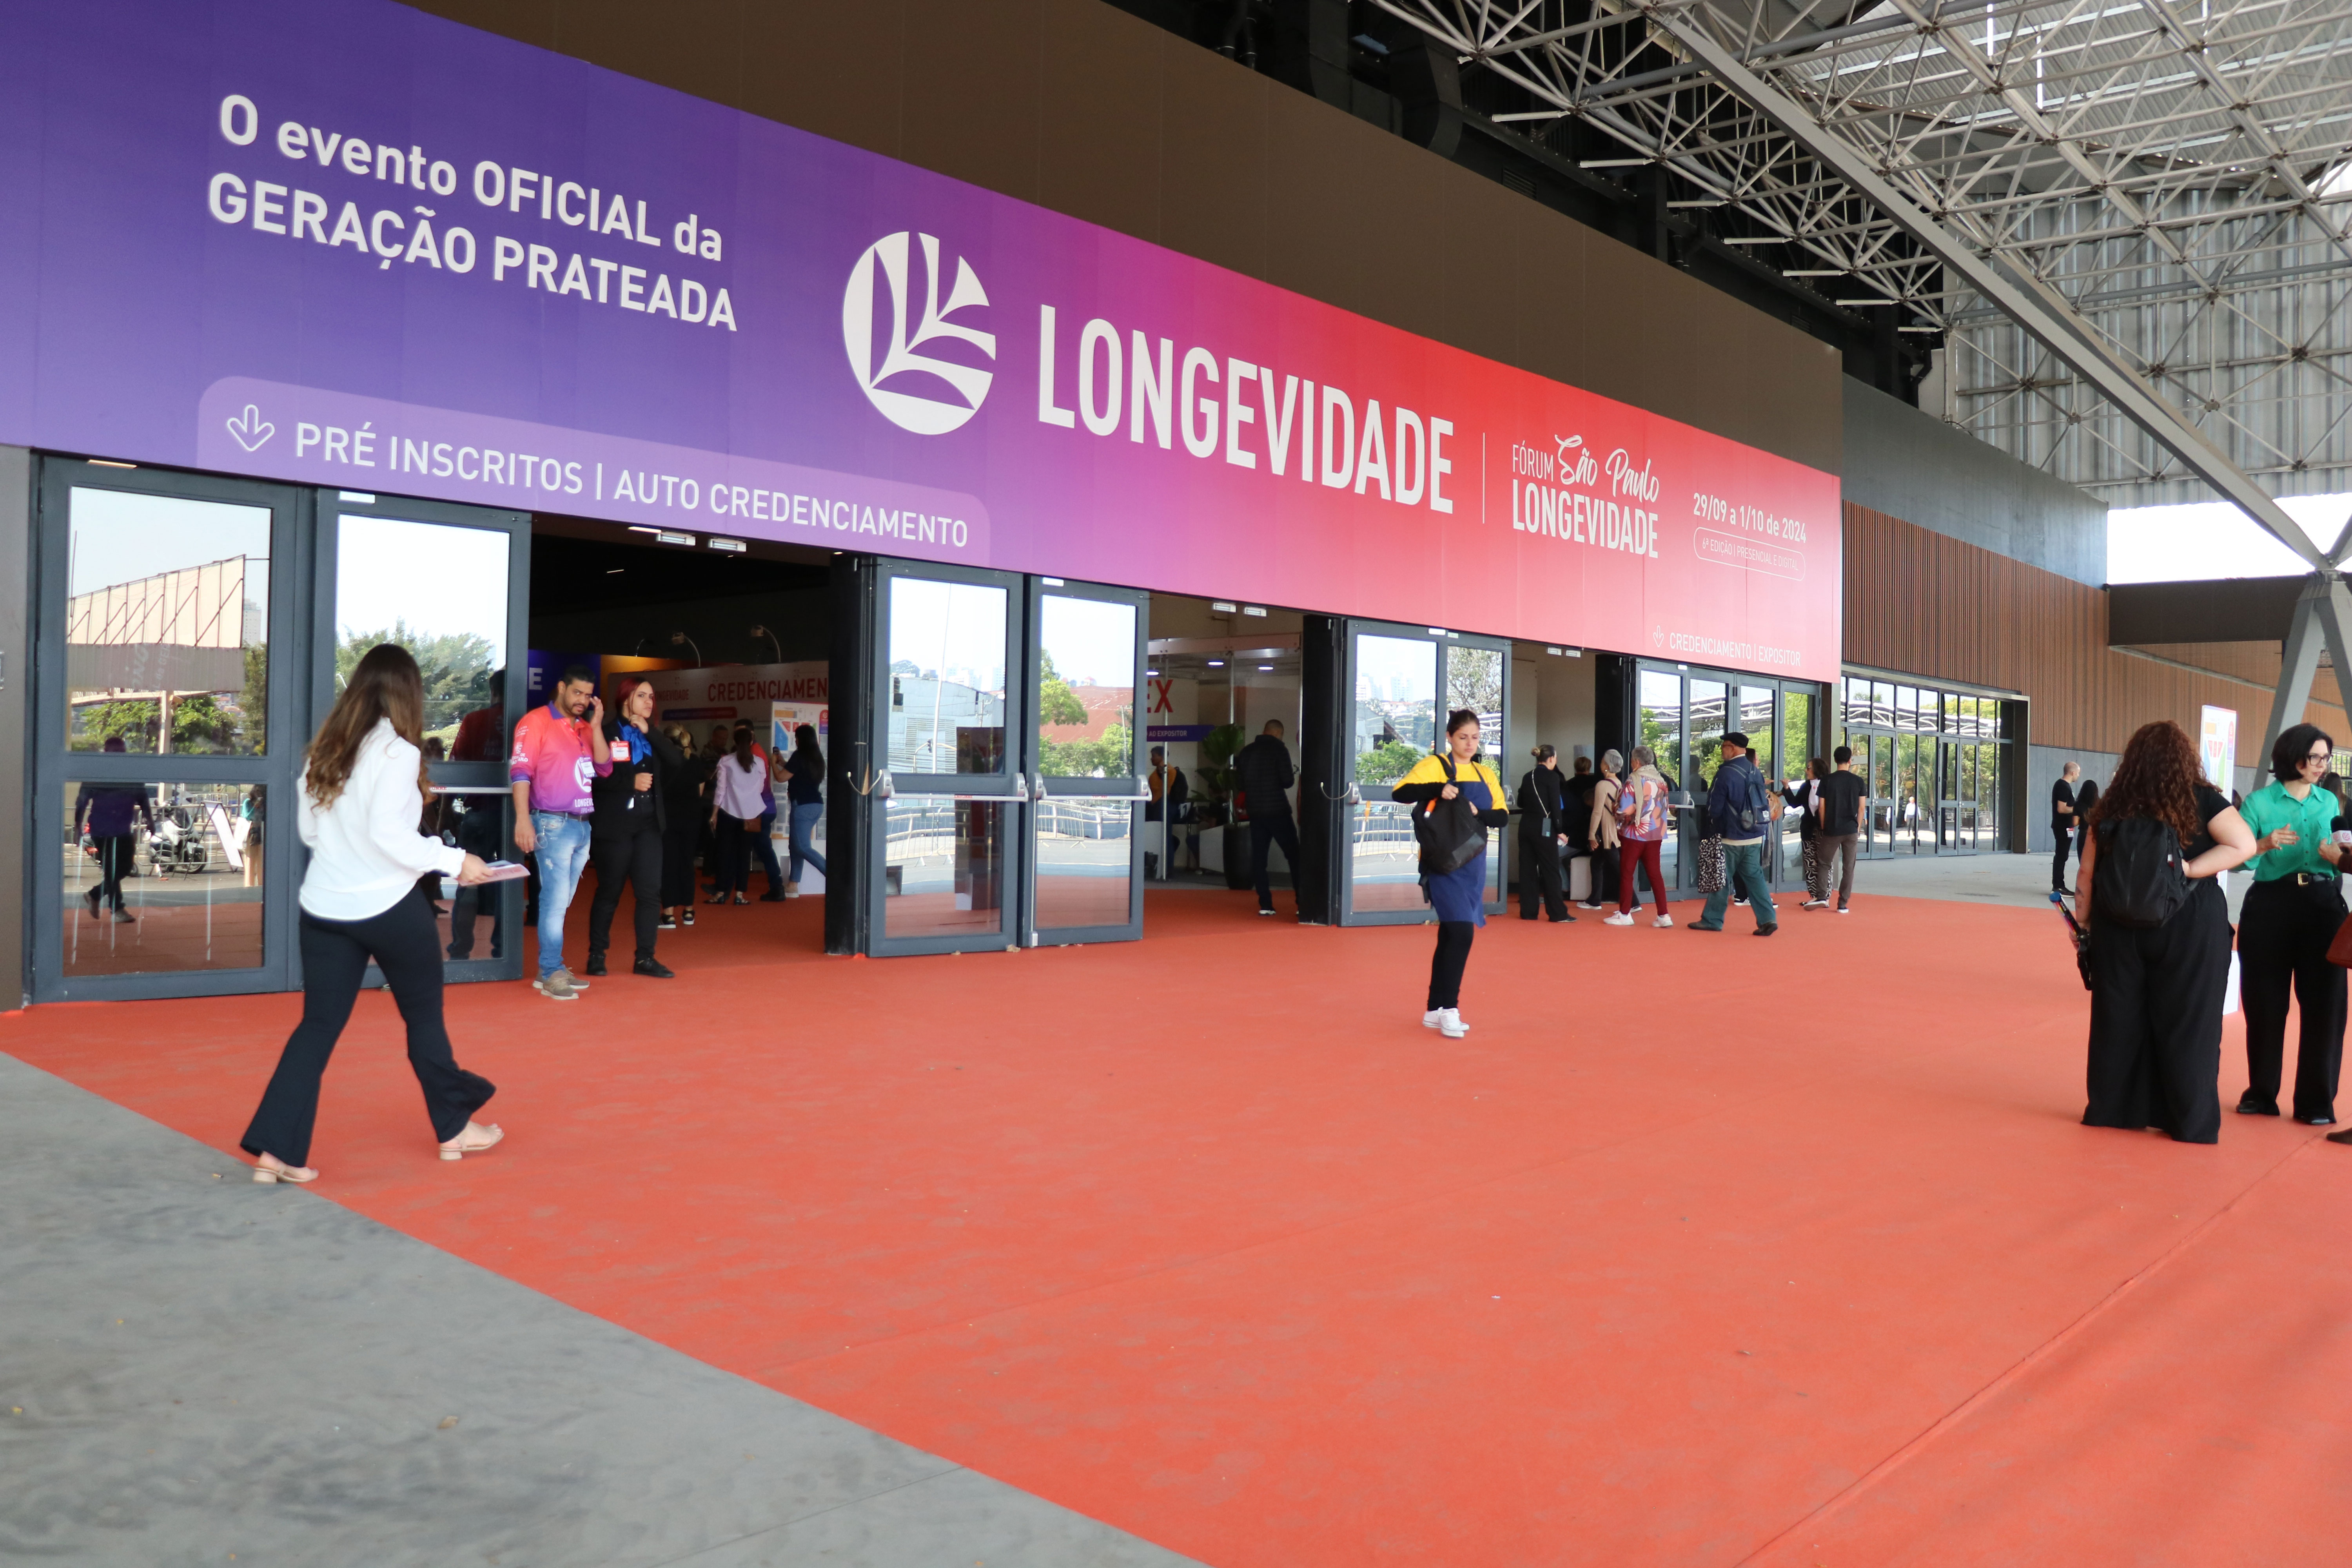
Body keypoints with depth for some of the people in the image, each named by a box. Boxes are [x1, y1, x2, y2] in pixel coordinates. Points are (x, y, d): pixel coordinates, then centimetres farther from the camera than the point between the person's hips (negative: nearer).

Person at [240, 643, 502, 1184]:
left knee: (319, 1025, 10)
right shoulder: (396, 750, -14)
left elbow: (307, 827, 14)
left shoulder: (325, 749, 8)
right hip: (389, 906, -6)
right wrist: (454, 861, -11)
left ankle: (275, 1150, 4)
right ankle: (454, 1128, 26)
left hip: (324, 907, 6)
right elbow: (388, 834, -20)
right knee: (424, 1016, 12)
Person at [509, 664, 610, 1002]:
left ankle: (551, 970, 16)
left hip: (582, 825, 7)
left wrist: (596, 726, -2)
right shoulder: (536, 722, -5)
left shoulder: (585, 728, 15)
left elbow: (604, 768, 7)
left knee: (561, 902, 10)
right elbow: (521, 772, -11)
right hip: (554, 825, -7)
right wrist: (523, 820, -20)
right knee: (555, 901, -7)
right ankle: (552, 973, -2)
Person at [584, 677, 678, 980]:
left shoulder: (652, 736, 13)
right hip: (614, 824, -5)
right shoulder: (607, 732, -3)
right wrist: (631, 782, -17)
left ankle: (645, 958, 4)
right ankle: (596, 955, 16)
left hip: (648, 824, 5)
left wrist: (649, 733, -9)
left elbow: (675, 763, -2)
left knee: (650, 891, -1)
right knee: (609, 892, 3)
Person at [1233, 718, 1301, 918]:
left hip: (1255, 812, 5)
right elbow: (1288, 781, -12)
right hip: (1277, 811, -4)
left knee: (1258, 857, 7)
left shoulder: (1246, 751, 8)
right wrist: (1292, 776, 9)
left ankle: (1265, 904, 2)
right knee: (1293, 856, 3)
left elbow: (1238, 780, 12)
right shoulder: (1279, 750, -7)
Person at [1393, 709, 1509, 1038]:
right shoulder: (1435, 765, -6)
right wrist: (1438, 789, -29)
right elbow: (1400, 793, -17)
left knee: (1450, 935, 12)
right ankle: (1449, 1009, -6)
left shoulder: (1486, 774, 11)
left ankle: (1435, 1011, 21)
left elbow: (1502, 815, 5)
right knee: (1461, 932, -16)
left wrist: (1479, 813, -14)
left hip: (1473, 864, 6)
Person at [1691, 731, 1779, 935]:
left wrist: (1714, 823, 9)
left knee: (1722, 879, 4)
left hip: (1732, 838, -6)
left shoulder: (1726, 773, -15)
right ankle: (1768, 918, 0)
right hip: (1756, 836, 6)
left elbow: (1714, 807, -11)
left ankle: (1712, 920, 13)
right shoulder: (1756, 772, 7)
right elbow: (1763, 802, 13)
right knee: (1754, 877, 8)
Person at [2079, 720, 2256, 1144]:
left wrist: (2084, 923, 14)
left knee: (2118, 1019, 11)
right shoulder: (2201, 800, -5)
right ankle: (2192, 1122, 11)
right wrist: (2189, 869, -13)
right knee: (2187, 1024, 5)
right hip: (2191, 924, -2)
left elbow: (2087, 874, 5)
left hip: (2119, 928, 3)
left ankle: (2111, 1109, 19)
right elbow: (2244, 845, -17)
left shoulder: (2113, 807, 2)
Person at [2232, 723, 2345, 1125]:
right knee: (2265, 1003, 3)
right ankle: (2261, 1093, 16)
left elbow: (2337, 856, 12)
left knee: (2323, 1003, 0)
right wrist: (2265, 844, -26)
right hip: (2270, 907, -2)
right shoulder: (2260, 802, -1)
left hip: (2324, 906, 3)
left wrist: (2339, 858, -10)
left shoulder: (2329, 802, 10)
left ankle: (2316, 1102, 8)